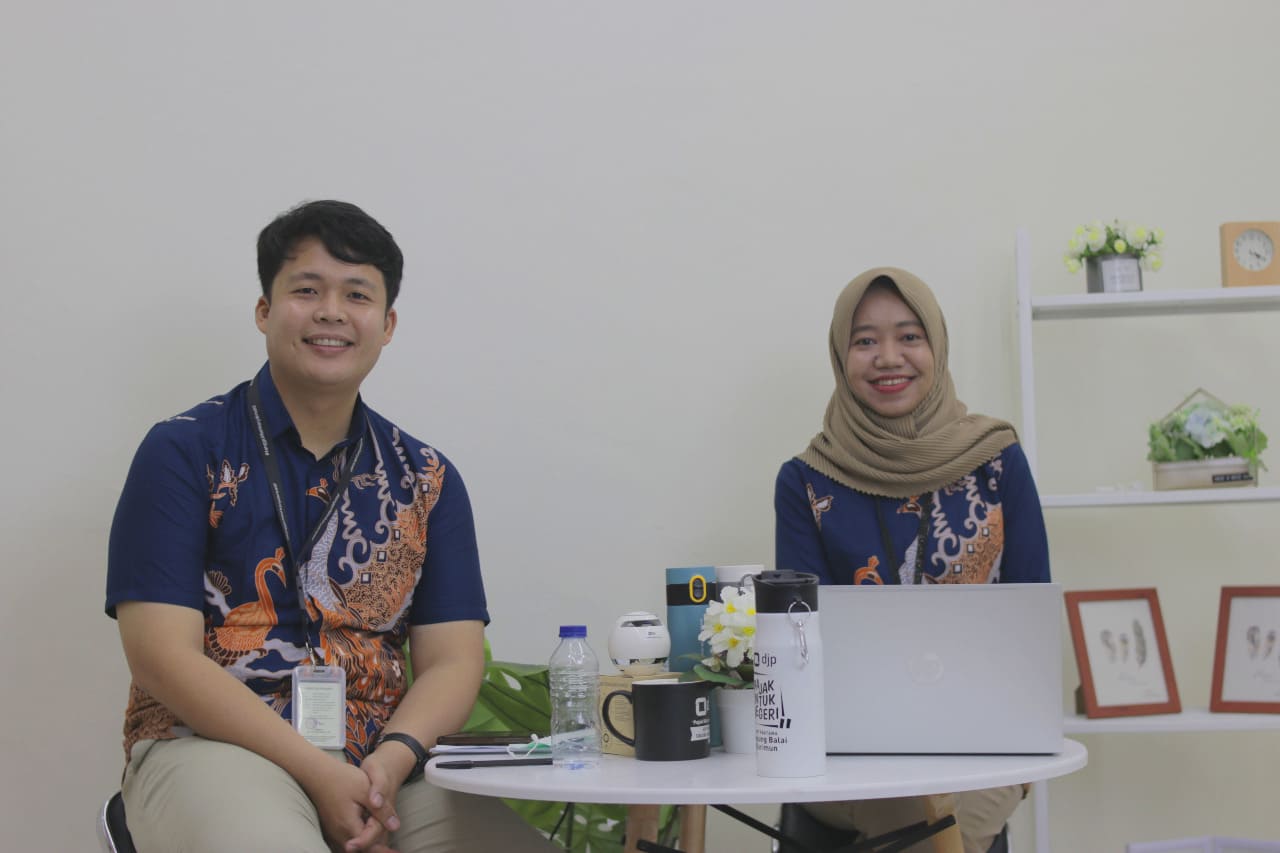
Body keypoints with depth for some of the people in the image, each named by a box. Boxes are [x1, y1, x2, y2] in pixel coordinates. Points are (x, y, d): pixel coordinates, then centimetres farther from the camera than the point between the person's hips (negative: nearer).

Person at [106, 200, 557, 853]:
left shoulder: (426, 480, 12)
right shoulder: (183, 451, 1)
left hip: (381, 763, 3)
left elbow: (451, 659, 7)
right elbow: (161, 653, -7)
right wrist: (317, 772, -16)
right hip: (210, 745, -3)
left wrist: (392, 758, -15)